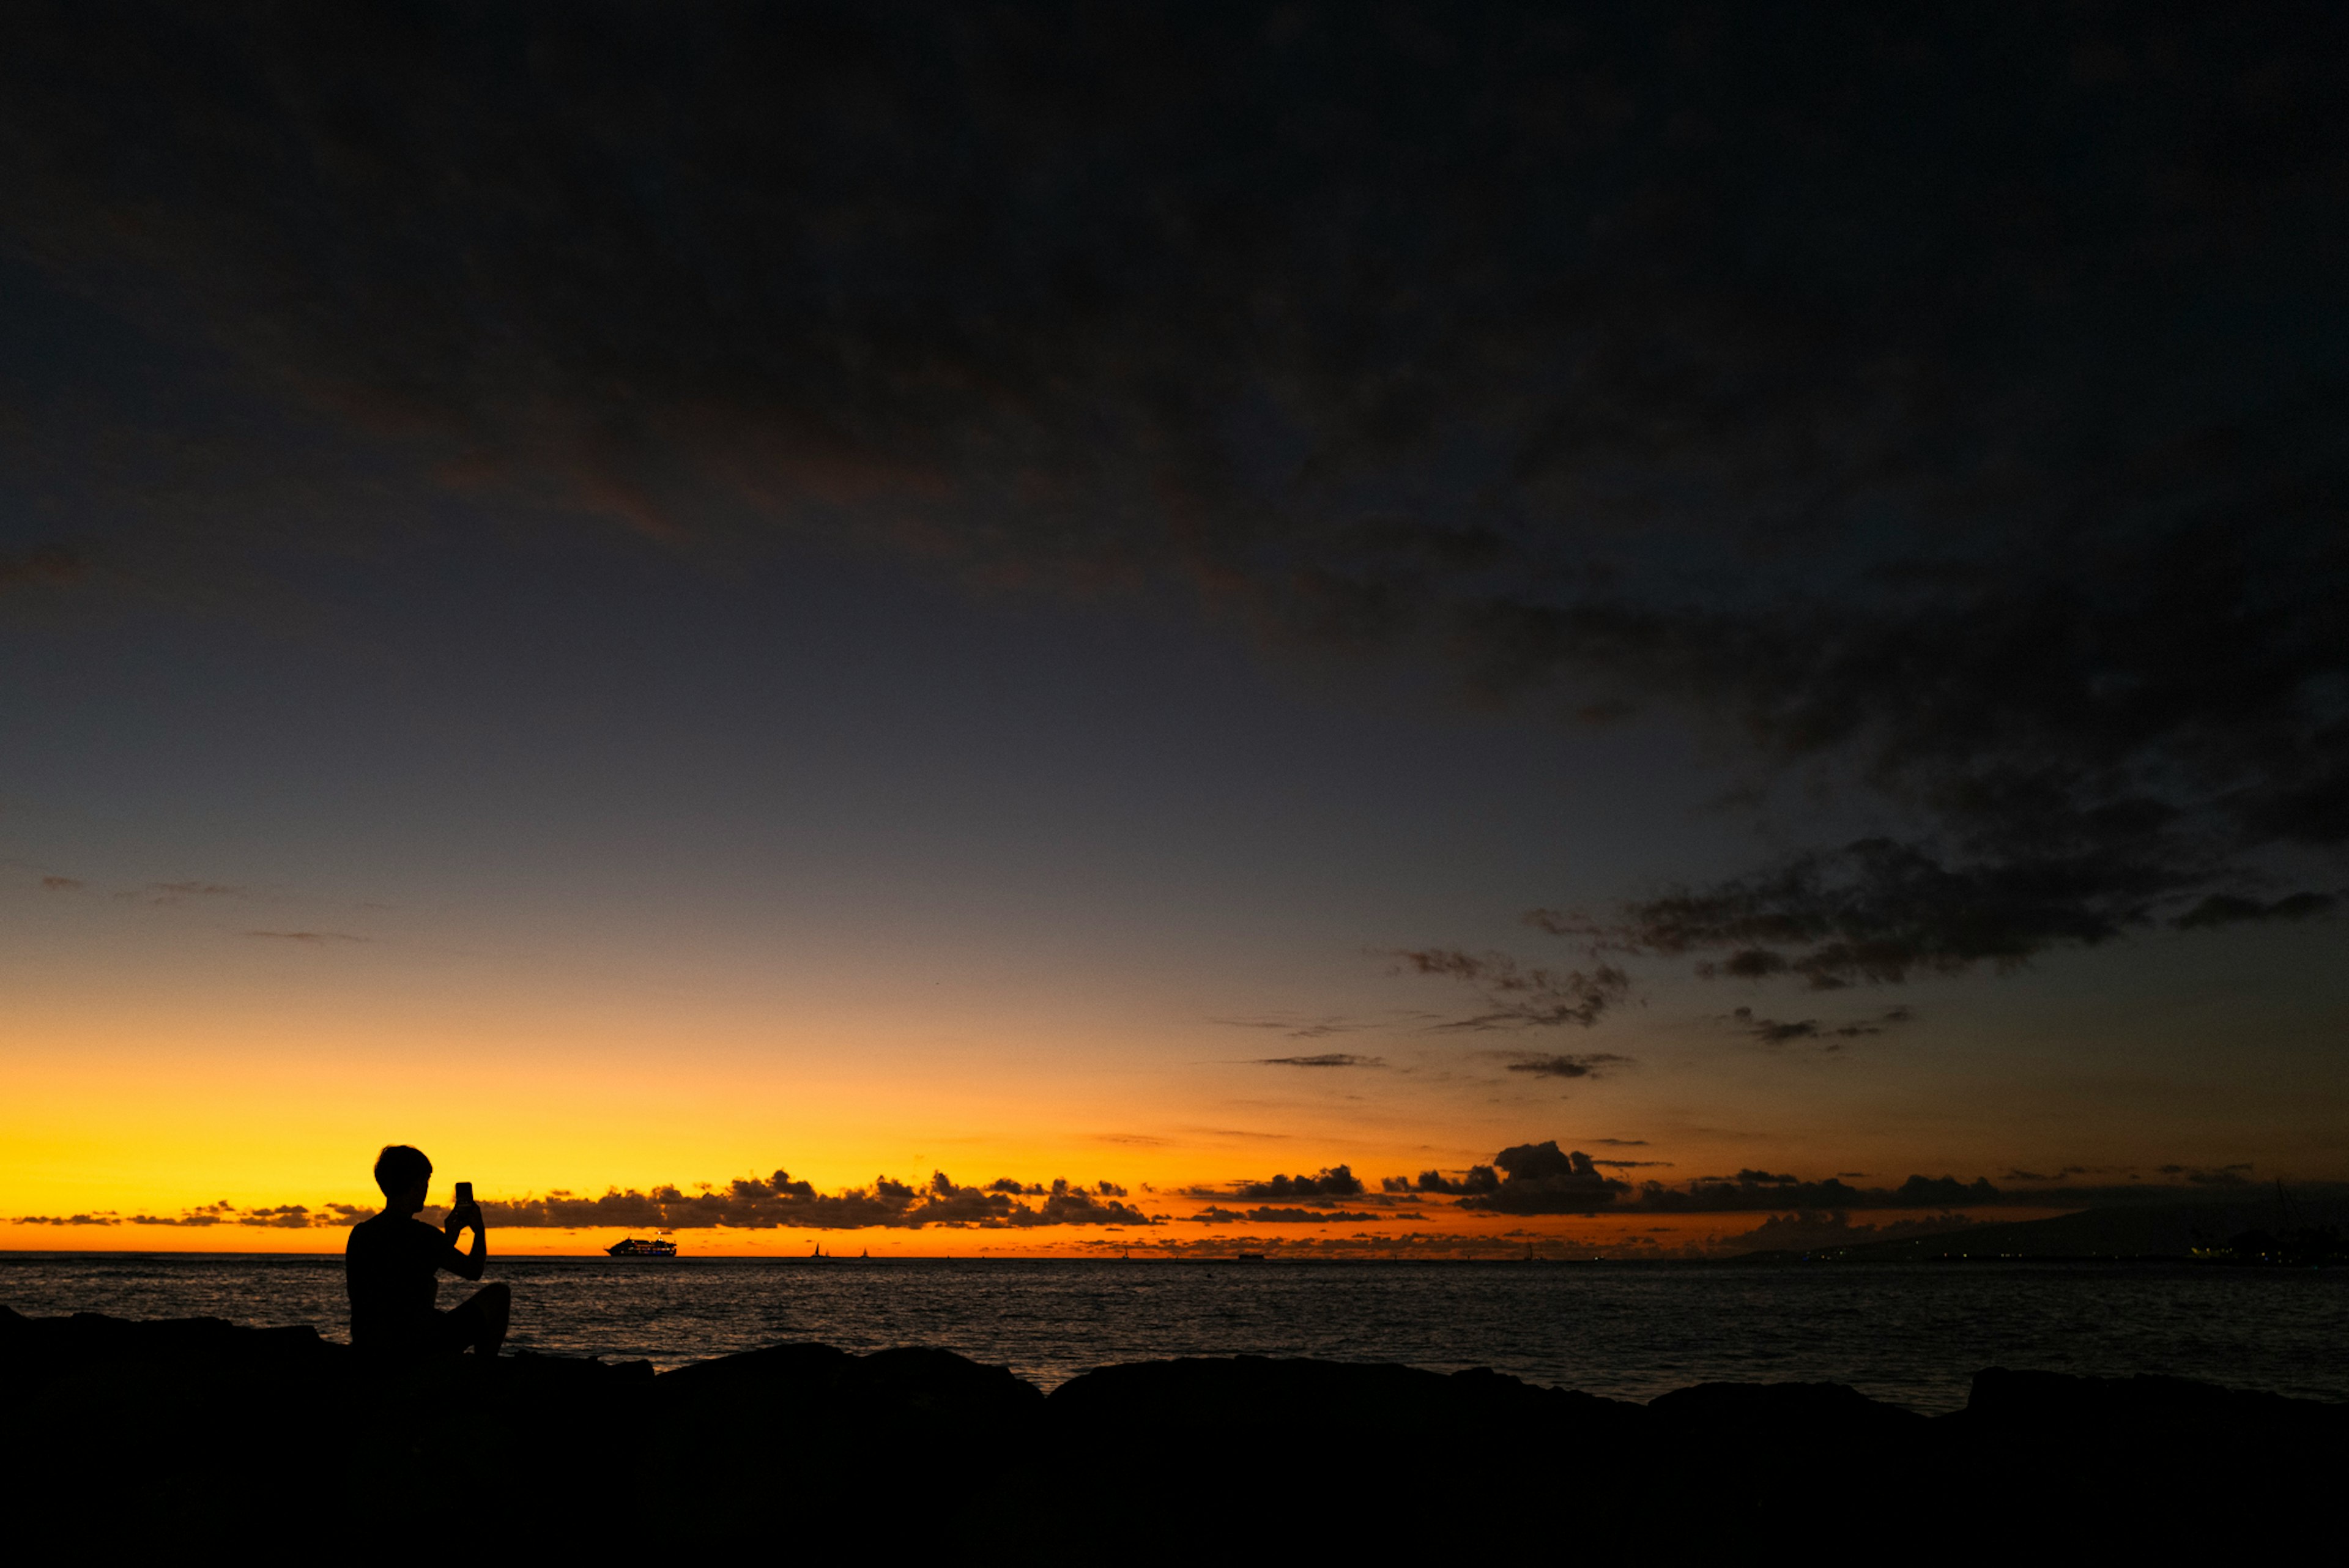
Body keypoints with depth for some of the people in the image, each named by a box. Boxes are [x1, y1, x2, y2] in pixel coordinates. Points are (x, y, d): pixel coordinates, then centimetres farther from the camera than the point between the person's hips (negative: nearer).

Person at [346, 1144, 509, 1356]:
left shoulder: (359, 1232, 4)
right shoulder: (420, 1234, -17)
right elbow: (474, 1271, -1)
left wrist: (449, 1237, 25)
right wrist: (480, 1230, 17)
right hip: (418, 1347, -8)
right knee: (498, 1294, 10)